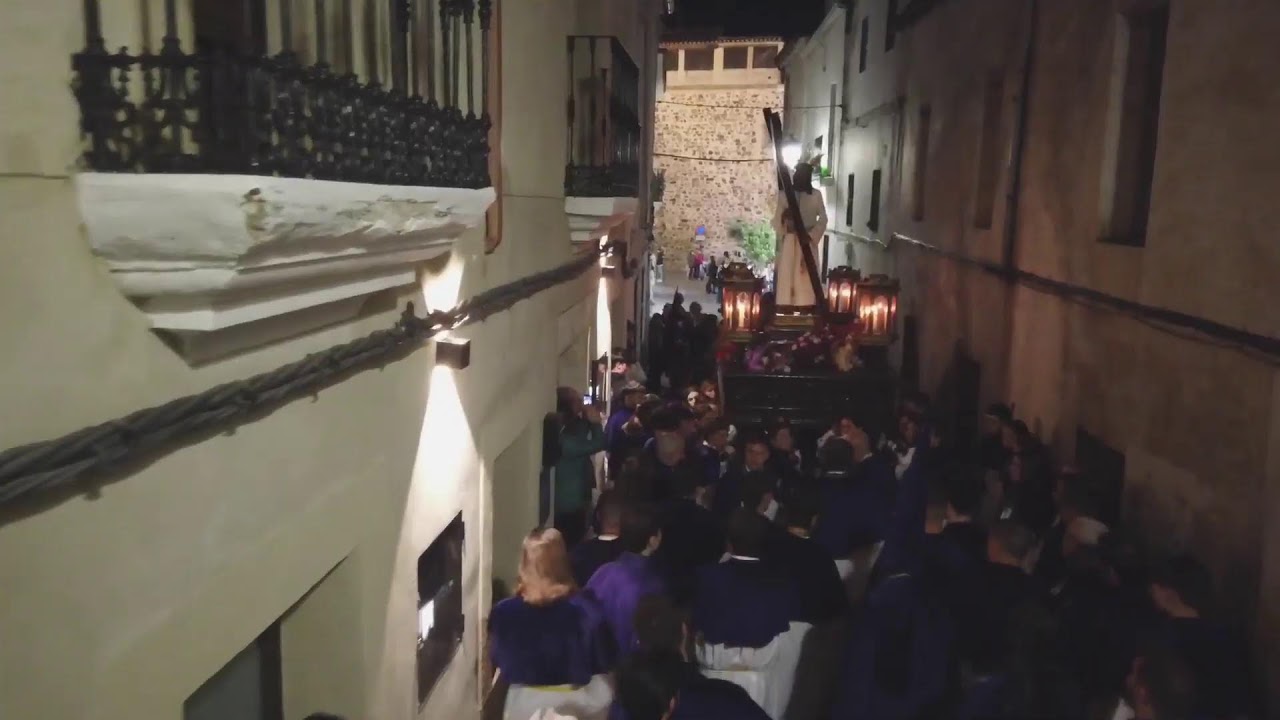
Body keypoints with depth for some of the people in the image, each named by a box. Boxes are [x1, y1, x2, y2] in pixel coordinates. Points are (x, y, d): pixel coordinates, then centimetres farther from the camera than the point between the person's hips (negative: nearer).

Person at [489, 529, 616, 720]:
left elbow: (498, 660, -2)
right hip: (578, 702, 0)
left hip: (527, 703, 1)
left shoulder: (504, 612, -19)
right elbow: (605, 662, -10)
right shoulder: (586, 609, -22)